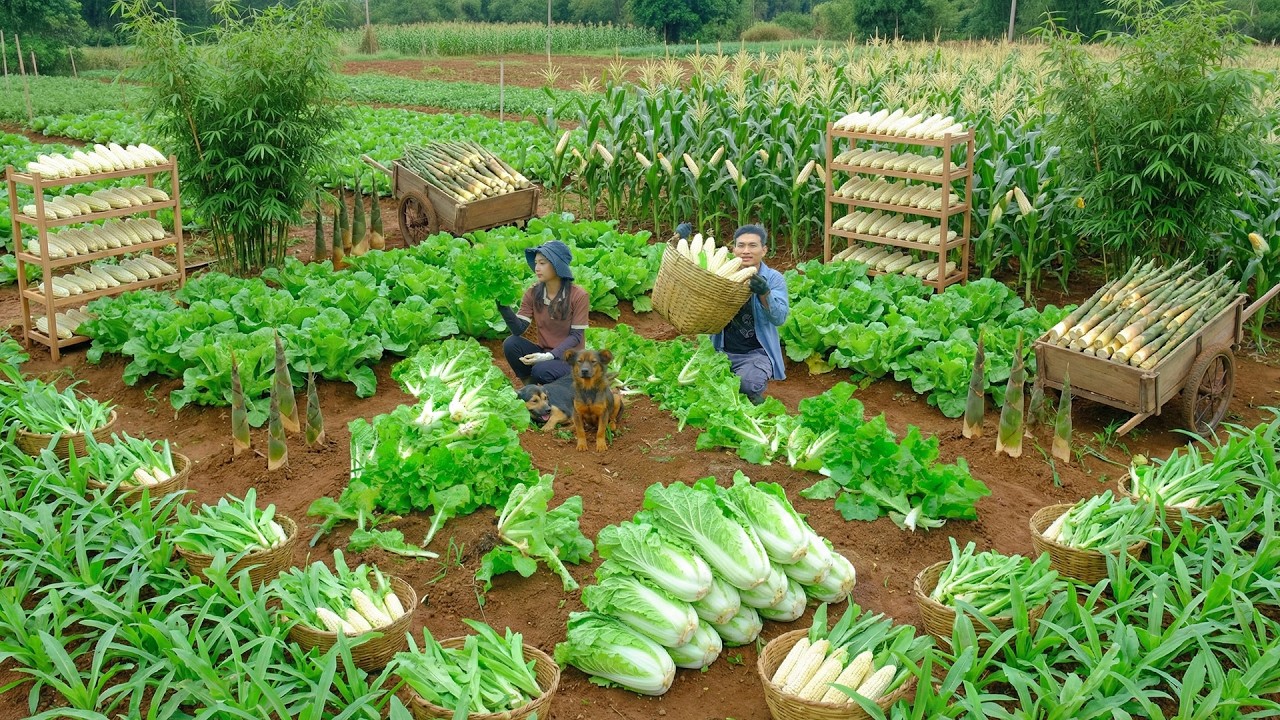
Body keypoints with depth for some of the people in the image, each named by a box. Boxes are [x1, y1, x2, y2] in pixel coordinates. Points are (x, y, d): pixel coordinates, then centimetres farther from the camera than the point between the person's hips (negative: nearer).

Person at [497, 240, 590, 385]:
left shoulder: (578, 296, -15)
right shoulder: (532, 293, -3)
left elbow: (576, 336, -14)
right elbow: (518, 330, -10)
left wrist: (549, 356, -26)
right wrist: (503, 306, -26)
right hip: (543, 352, 5)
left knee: (541, 371, -34)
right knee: (510, 344, -21)